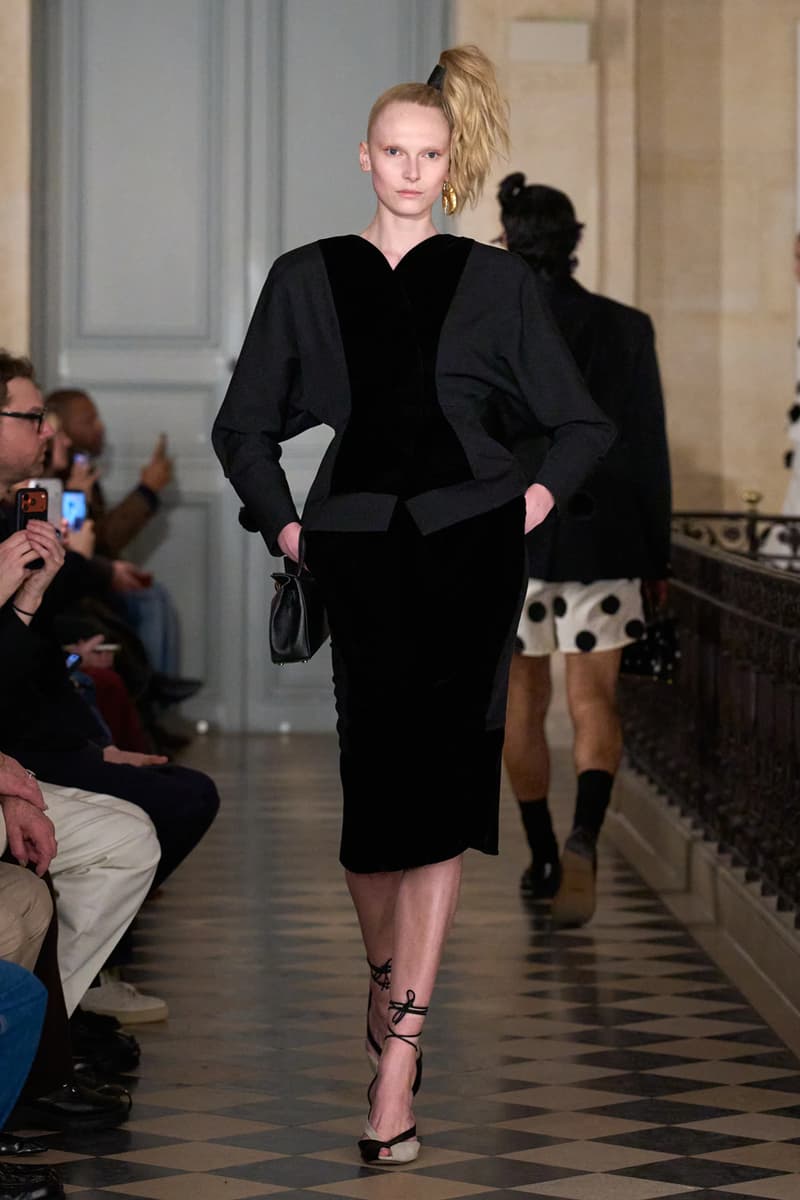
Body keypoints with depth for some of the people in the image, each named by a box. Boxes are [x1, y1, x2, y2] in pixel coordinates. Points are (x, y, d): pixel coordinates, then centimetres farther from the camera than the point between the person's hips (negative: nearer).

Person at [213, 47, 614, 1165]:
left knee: (435, 779, -10)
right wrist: (283, 526, 9)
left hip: (472, 540, -1)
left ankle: (398, 1051, -10)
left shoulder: (493, 280, 10)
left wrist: (538, 497, 2)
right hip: (359, 547, 1)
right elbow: (243, 425, 20)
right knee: (370, 775, -3)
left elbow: (583, 423, 17)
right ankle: (387, 974, 24)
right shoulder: (308, 277, 12)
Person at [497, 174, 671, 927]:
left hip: (504, 538, 0)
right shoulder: (625, 328, -4)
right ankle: (583, 838, -24)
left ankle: (544, 860, 21)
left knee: (523, 706, 15)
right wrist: (657, 556, 7)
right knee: (593, 702, 2)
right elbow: (648, 449, -1)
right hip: (598, 540, 0)